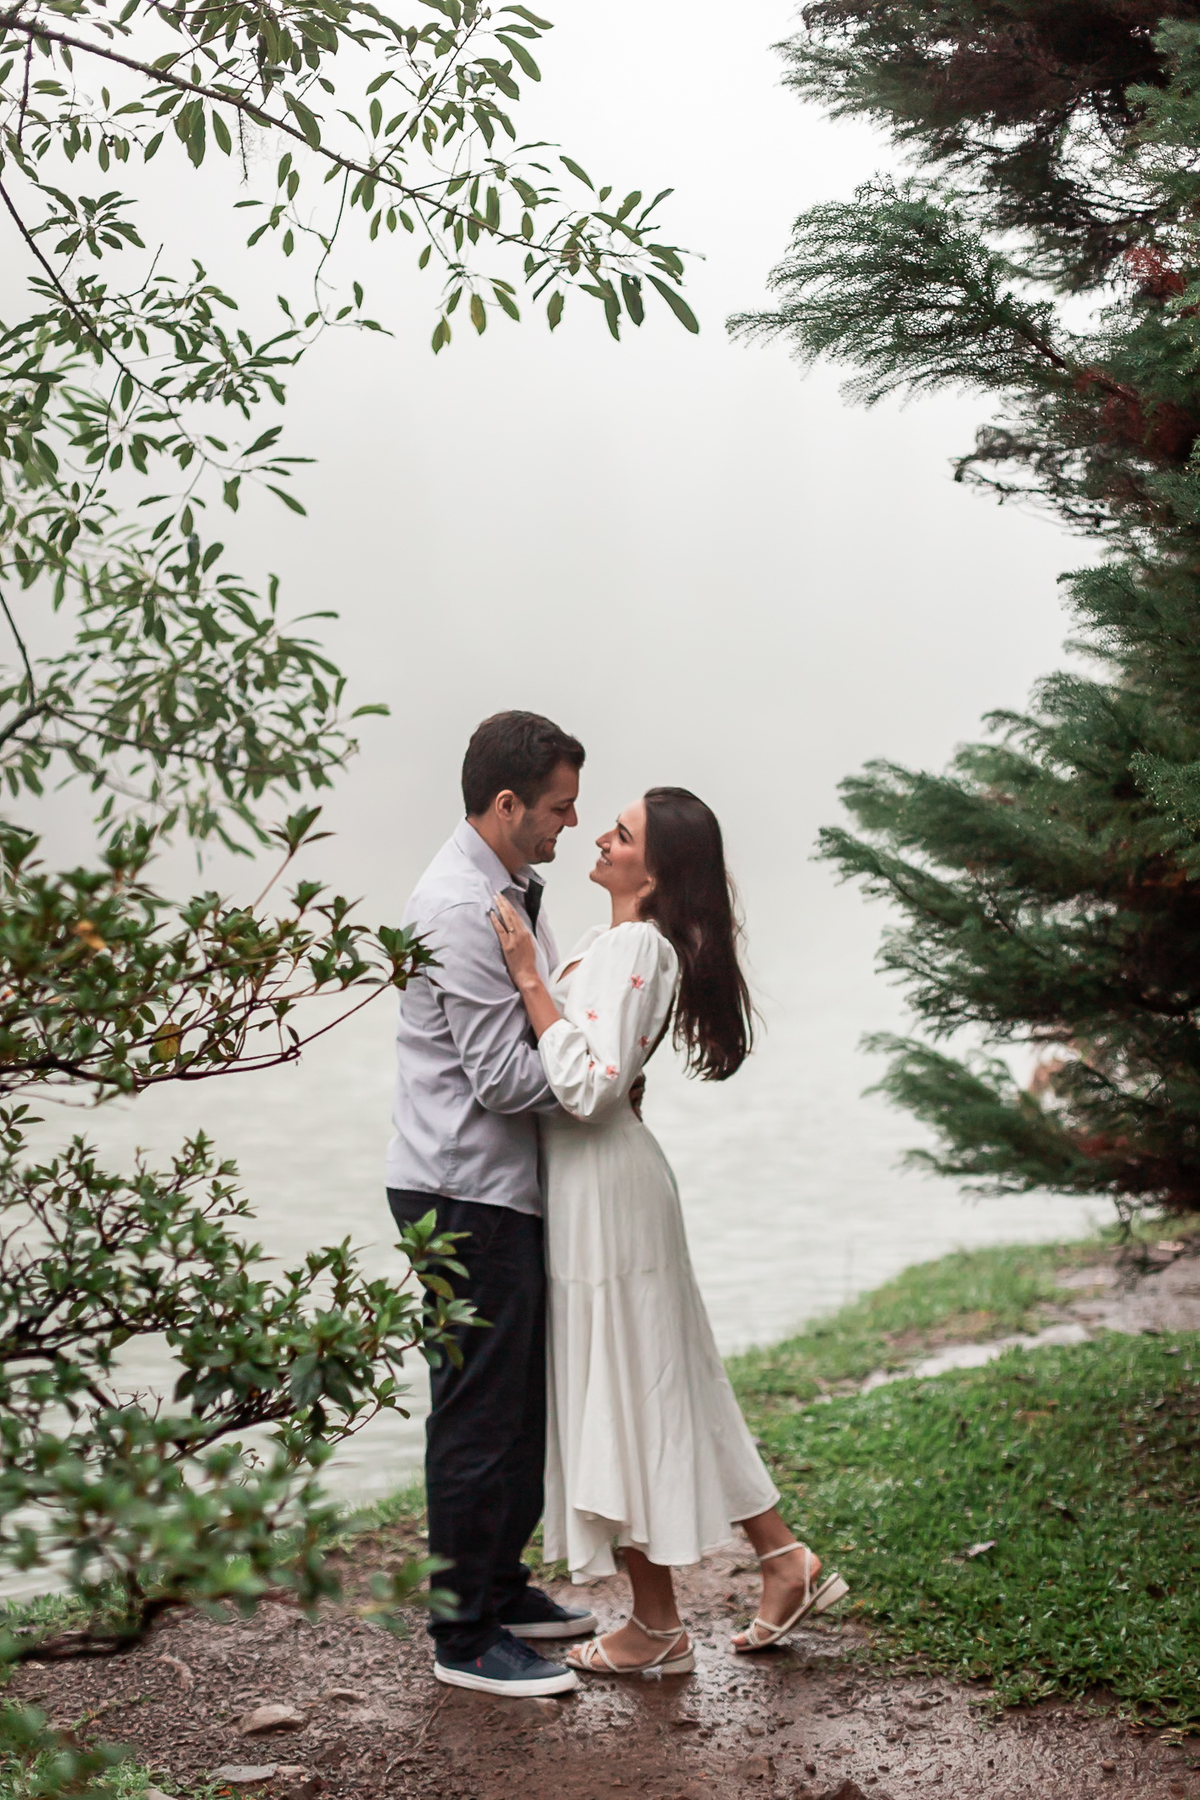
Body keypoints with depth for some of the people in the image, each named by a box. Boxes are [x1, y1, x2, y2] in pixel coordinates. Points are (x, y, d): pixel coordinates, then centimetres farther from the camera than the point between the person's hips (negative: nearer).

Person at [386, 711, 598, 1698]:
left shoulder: (516, 895, 14)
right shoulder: (460, 909, -20)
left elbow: (553, 1023, 21)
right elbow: (504, 1076, -22)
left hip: (508, 1189, 10)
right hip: (464, 1196, -10)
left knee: (523, 1399, 18)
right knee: (480, 1414, -3)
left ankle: (504, 1589, 32)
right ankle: (466, 1638, 7)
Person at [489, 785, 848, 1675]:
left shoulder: (631, 947, -19)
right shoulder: (627, 941, 12)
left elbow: (587, 1085, -28)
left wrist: (529, 975, -25)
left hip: (602, 1186, -10)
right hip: (605, 1176, 10)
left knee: (620, 1390, 1)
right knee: (664, 1384, 16)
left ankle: (658, 1627, 14)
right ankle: (787, 1561, 23)